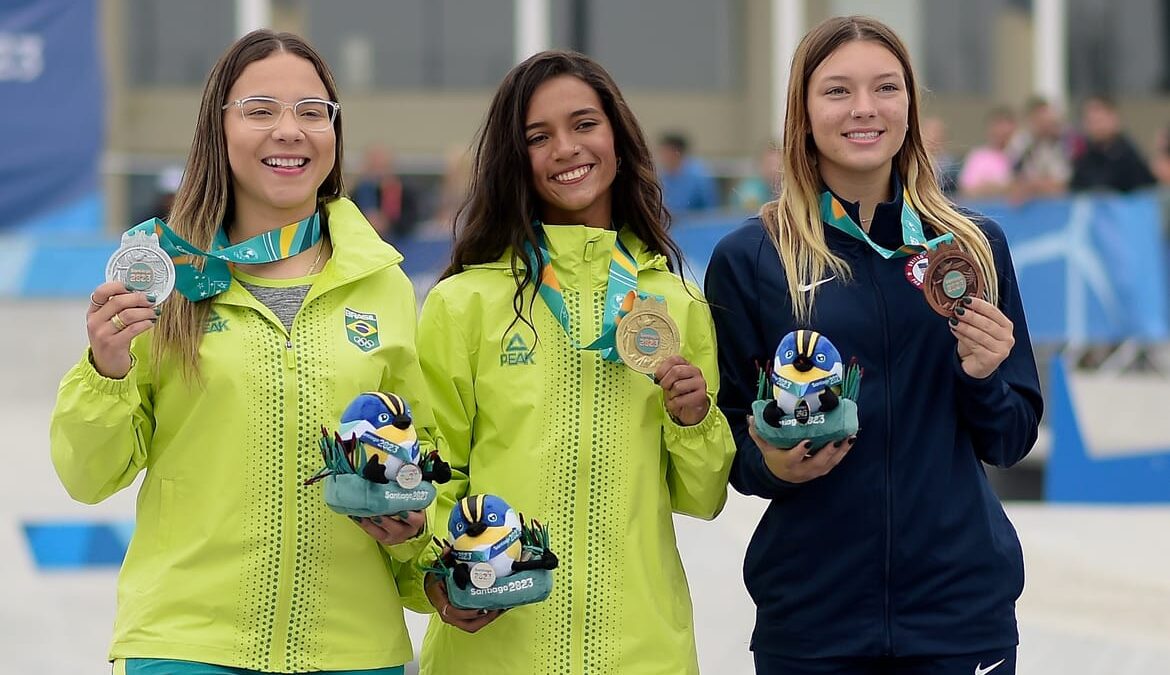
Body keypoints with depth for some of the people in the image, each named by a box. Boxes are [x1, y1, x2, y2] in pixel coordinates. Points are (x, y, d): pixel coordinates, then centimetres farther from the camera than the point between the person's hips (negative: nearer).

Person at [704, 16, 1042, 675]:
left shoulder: (976, 246, 4)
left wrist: (984, 378, -12)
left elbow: (1011, 441, 7)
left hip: (963, 602, 1)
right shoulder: (748, 258, -2)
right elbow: (730, 445, 3)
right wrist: (773, 466, -17)